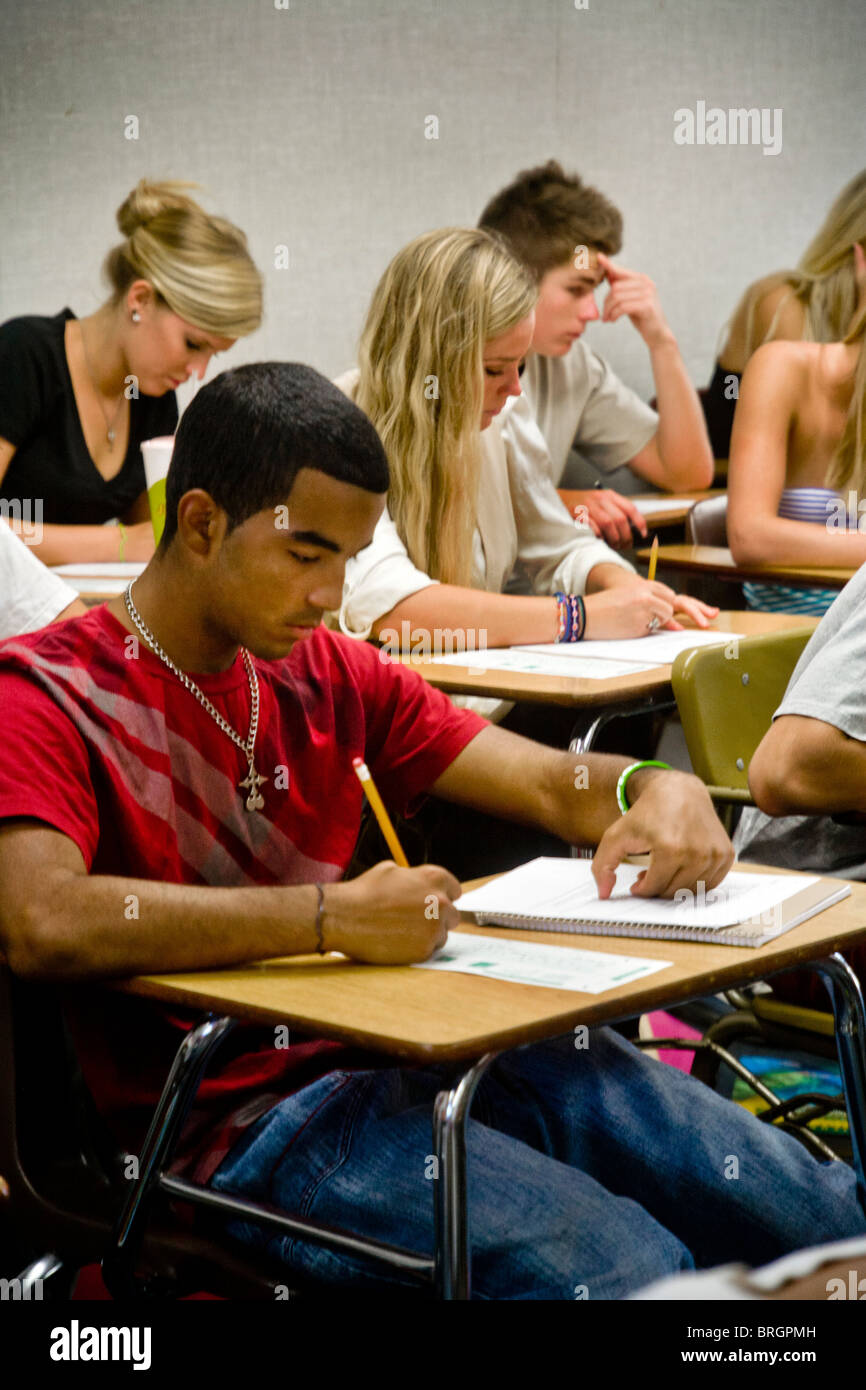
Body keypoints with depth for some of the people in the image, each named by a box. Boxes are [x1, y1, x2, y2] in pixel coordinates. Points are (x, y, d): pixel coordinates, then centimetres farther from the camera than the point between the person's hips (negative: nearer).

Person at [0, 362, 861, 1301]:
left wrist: (659, 789, -7)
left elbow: (551, 783, 17)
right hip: (242, 1111, -6)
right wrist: (332, 917, -26)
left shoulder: (329, 675, 17)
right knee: (626, 1269, -28)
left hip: (425, 1044, 7)